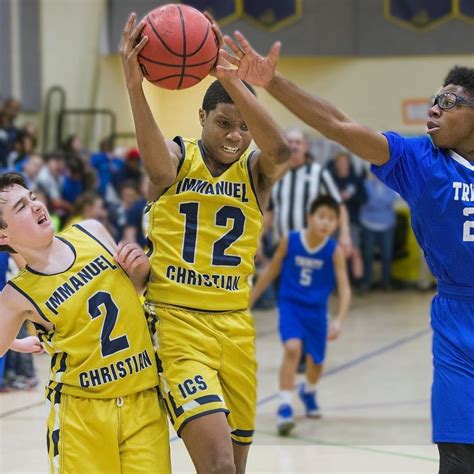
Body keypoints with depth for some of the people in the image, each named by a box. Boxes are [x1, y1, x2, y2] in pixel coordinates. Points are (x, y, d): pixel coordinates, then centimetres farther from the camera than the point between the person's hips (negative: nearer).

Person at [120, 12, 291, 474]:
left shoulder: (256, 172, 3)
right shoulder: (178, 156, -3)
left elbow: (280, 150, -22)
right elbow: (159, 169, -29)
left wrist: (229, 78, -37)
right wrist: (134, 86, -48)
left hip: (235, 327, 4)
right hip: (177, 321, -4)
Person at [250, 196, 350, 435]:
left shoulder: (334, 251, -15)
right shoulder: (290, 241, -14)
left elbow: (344, 289, -16)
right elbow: (272, 270, 2)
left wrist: (339, 320, -30)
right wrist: (250, 299, 9)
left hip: (316, 310, 2)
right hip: (290, 305, -2)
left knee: (316, 362, 17)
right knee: (292, 348, -26)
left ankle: (309, 392, 52)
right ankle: (284, 408, -23)